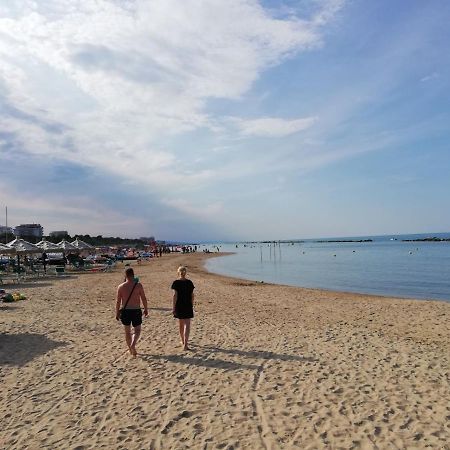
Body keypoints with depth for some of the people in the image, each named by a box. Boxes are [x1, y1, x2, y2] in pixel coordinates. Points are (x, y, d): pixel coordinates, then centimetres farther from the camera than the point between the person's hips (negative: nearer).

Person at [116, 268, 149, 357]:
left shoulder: (121, 287, -4)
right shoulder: (138, 285, -7)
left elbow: (118, 301, -1)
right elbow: (144, 299, -3)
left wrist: (117, 313, 9)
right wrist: (146, 309, 8)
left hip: (125, 311, 2)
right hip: (136, 311, -2)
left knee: (127, 331, 17)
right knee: (137, 331, 11)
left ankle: (131, 350, 25)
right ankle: (133, 344, -15)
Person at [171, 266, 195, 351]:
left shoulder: (176, 283, -7)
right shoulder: (189, 282, 0)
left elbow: (175, 295, -10)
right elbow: (192, 295, 4)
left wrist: (173, 307, -6)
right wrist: (192, 305, 14)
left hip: (179, 306, 0)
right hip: (188, 306, 0)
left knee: (181, 324, 17)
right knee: (187, 325, -1)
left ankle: (183, 341, 32)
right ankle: (185, 344, -11)